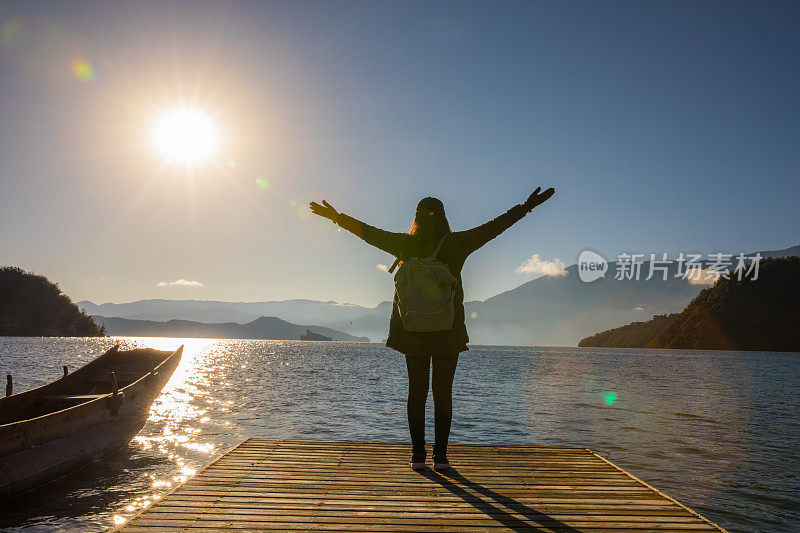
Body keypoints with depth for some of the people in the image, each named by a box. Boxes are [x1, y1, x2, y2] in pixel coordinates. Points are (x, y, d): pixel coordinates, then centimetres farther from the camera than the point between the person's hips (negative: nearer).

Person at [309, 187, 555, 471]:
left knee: (417, 391, 7)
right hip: (449, 330, -1)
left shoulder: (407, 244, -1)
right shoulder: (457, 243, -3)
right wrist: (526, 207, 10)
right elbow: (495, 226, 1)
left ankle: (417, 454, 8)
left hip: (413, 328, 1)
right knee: (443, 392, 6)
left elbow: (369, 232, 5)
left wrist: (337, 217, 16)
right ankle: (440, 455, 7)